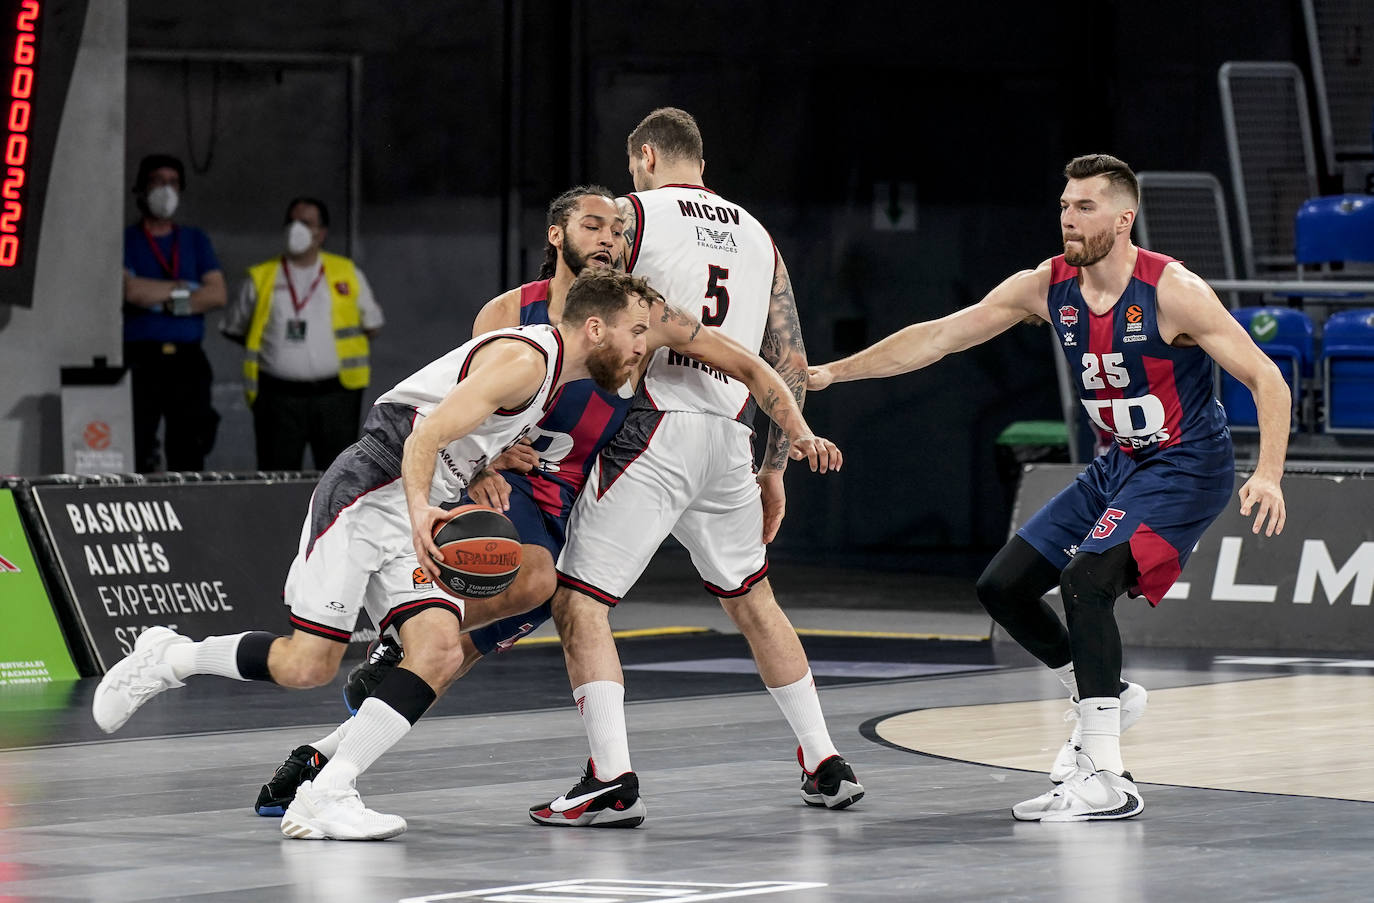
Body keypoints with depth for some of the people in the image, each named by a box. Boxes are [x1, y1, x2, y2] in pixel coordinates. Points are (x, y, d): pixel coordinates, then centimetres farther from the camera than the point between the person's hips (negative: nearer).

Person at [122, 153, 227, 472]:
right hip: (140, 360, -3)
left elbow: (217, 294, 4)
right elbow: (131, 290, -11)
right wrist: (184, 288, -1)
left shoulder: (196, 240, 17)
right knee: (135, 450, -10)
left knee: (189, 452, 0)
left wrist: (165, 301, -6)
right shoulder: (125, 241, 6)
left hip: (187, 360, 3)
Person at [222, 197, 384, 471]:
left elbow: (372, 326, 16)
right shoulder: (261, 278, 9)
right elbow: (234, 329, 15)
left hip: (335, 395, 0)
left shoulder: (347, 274, 10)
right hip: (278, 396, 0)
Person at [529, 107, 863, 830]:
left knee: (579, 602, -2)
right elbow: (791, 364, 18)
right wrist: (774, 471, 24)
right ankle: (826, 767, 25)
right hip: (729, 437, 6)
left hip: (655, 427, -6)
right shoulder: (757, 236, 19)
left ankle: (612, 782, -15)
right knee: (752, 599, 24)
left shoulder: (629, 214, 2)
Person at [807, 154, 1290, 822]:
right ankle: (1105, 696, 27)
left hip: (1186, 465, -8)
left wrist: (1268, 475, -32)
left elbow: (1266, 379, -18)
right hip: (1119, 465, 8)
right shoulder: (1047, 287, -4)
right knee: (1002, 587, 6)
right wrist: (833, 372, -2)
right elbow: (938, 337, 2)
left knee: (1086, 578, -28)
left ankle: (1104, 779, -29)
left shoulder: (1172, 292, -21)